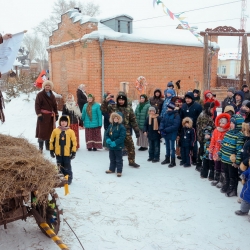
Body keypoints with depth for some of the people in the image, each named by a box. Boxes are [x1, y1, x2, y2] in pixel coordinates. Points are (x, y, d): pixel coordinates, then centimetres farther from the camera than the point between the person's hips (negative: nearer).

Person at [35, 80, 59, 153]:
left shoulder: (52, 95, 14)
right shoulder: (40, 95, -4)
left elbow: (55, 106, 17)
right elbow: (37, 105, -10)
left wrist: (56, 114, 12)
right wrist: (39, 114, -17)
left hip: (51, 116, 6)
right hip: (43, 116, -6)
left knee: (50, 131, 10)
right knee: (42, 131, -5)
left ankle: (48, 146, 21)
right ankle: (41, 147, 0)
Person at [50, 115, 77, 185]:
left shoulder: (71, 132, -6)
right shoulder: (55, 131, -1)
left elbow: (74, 142, -3)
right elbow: (52, 141, 7)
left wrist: (73, 152, -4)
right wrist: (51, 150, 8)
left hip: (67, 153, -2)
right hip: (58, 153, 3)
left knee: (67, 167, 6)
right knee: (60, 167, 14)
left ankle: (69, 178, 20)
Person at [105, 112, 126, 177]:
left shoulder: (121, 127, -15)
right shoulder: (110, 126, 4)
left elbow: (122, 137, -21)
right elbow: (106, 134, 7)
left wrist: (115, 143, -26)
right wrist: (108, 139, -14)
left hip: (118, 146, -6)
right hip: (111, 146, 6)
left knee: (118, 159, 4)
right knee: (112, 158, 21)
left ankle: (119, 171, 13)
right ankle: (112, 169, 35)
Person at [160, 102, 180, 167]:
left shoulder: (176, 115, -16)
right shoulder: (166, 114, 2)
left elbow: (175, 125, -22)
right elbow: (162, 122, 5)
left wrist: (166, 130, -24)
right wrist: (161, 129, -13)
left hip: (172, 134, -6)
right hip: (165, 133, 6)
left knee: (172, 148, 0)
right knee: (167, 147, 19)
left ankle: (173, 162, 10)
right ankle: (167, 159, 33)